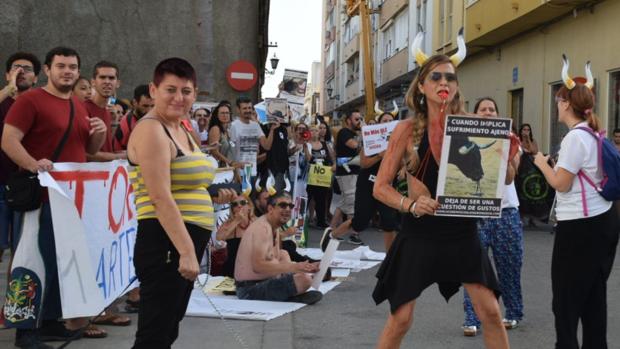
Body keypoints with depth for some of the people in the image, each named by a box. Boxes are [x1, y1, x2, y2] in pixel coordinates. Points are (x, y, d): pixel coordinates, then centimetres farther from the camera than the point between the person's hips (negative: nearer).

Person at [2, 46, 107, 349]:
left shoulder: (79, 106, 16)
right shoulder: (30, 100, -7)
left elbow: (89, 149, 24)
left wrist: (100, 134, 3)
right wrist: (32, 165, -31)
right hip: (41, 195, -8)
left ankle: (50, 321, 24)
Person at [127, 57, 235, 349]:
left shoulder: (181, 130, 16)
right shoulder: (151, 130, -12)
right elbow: (160, 197, -22)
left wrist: (213, 196, 9)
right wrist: (186, 251, -26)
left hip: (185, 243, 10)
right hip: (164, 243, -10)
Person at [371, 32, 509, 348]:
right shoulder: (408, 129, -7)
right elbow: (380, 187, -4)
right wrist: (410, 204, -22)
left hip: (462, 232, 2)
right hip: (419, 234, -1)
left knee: (491, 313, 3)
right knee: (400, 319, 2)